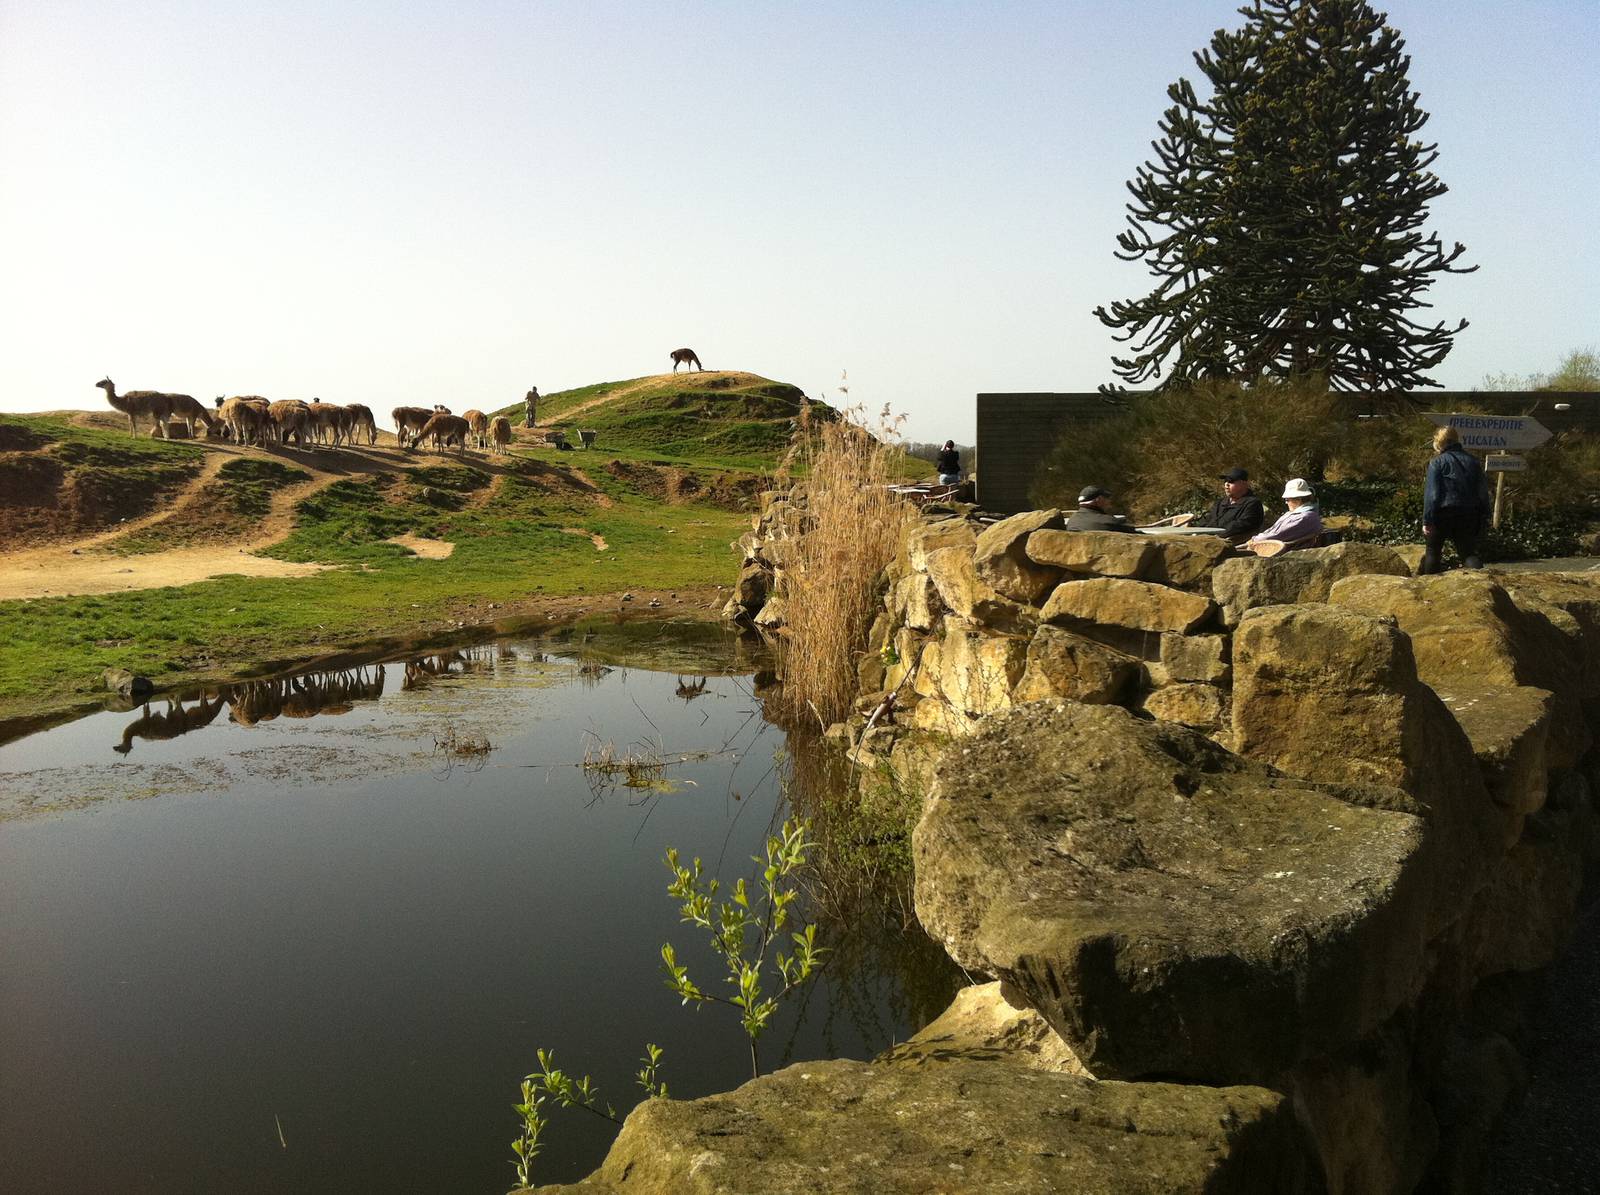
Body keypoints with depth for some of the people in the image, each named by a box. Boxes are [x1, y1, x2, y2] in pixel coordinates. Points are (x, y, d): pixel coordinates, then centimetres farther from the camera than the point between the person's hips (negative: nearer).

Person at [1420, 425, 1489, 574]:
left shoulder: (1437, 462, -5)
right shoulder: (1473, 461, 11)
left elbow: (1431, 493, -13)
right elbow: (1483, 491, 11)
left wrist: (1427, 520, -13)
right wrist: (1483, 517, 15)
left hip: (1443, 513, -4)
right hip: (1469, 515, 4)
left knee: (1433, 550, 13)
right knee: (1468, 552, 4)